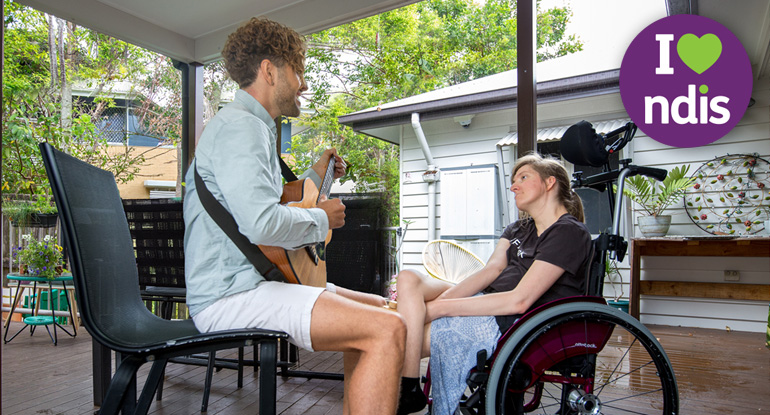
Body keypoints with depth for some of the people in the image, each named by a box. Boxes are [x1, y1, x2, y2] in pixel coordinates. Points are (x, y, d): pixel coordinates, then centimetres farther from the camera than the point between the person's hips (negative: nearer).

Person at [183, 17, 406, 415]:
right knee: (387, 330, -23)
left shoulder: (255, 127, 21)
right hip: (230, 296, -11)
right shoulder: (238, 125, -13)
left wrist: (316, 176, 29)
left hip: (259, 279, 11)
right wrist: (321, 218, -11)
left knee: (378, 308, 15)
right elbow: (262, 223, -28)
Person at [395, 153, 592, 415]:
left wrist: (438, 308, -19)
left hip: (513, 325, -9)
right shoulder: (518, 229, 18)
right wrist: (438, 300, -16)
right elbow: (492, 268, 2)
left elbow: (519, 300, -20)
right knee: (408, 280, -12)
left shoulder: (569, 233, -11)